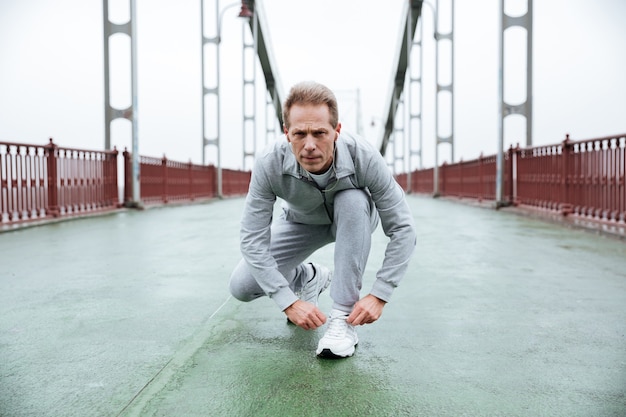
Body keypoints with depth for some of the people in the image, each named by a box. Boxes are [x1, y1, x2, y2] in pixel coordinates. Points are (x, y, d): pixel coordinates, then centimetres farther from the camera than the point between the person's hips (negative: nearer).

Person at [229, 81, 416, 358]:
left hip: (353, 217, -1)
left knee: (353, 199, -38)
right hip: (301, 222, 1)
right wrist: (289, 301, -35)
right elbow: (253, 238, -29)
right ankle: (308, 277, 18)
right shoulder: (269, 163, -35)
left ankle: (343, 317, -27)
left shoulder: (364, 157, -37)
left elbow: (402, 229, -30)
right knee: (241, 287, -13)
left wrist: (379, 295, -34)